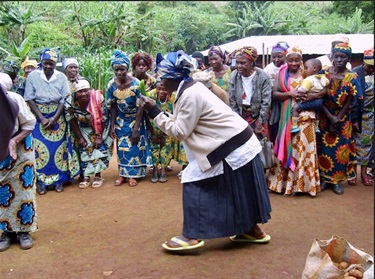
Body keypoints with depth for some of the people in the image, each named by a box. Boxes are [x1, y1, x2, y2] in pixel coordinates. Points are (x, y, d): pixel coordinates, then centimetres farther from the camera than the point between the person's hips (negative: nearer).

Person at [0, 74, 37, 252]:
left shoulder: (14, 99, -28)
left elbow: (29, 123, -13)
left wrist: (14, 141, -28)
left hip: (20, 148, -1)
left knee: (23, 188, 1)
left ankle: (23, 230, 13)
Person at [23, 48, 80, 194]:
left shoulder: (62, 77, -3)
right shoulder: (32, 76, -6)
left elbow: (64, 100, -3)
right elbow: (29, 99, -6)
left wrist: (54, 119, -12)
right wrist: (42, 118, -13)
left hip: (57, 117, 1)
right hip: (38, 117, -1)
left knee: (58, 147, 1)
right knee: (40, 148, -2)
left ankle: (58, 179, 13)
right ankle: (41, 181, 8)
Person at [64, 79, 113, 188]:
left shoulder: (98, 99, -32)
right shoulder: (70, 103, -26)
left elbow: (103, 119, -22)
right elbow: (73, 121, -11)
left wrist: (99, 137, -18)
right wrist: (80, 137, -10)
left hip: (100, 128, -2)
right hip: (84, 129, 2)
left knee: (100, 147, -7)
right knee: (84, 149, -2)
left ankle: (98, 176, 4)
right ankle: (86, 177, 6)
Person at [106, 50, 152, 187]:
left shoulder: (135, 83, -24)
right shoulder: (111, 85, -13)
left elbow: (140, 107, -21)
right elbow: (112, 107, -4)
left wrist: (136, 128, -21)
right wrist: (112, 126, -4)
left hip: (135, 119, -3)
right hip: (121, 120, 3)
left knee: (135, 146, 3)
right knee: (122, 147, 9)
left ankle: (132, 175, 16)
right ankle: (123, 174, 21)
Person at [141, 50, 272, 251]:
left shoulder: (190, 95, -20)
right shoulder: (190, 88, 10)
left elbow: (180, 131, -17)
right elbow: (181, 124, 13)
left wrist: (154, 112, -13)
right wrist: (157, 112, 9)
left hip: (231, 146, -10)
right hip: (235, 142, 10)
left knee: (193, 181, -4)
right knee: (238, 190, 19)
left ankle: (192, 236, 1)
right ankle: (252, 229, 31)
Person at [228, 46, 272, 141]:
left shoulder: (262, 76, -18)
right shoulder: (233, 76, -11)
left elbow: (266, 102, -14)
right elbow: (232, 101, -5)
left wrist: (260, 121, -13)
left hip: (258, 113, -2)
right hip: (241, 114, 2)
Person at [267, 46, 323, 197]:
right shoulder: (281, 74, 8)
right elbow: (274, 93, 1)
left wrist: (312, 96, -18)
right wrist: (289, 94, -14)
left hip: (305, 116, -2)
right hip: (287, 116, 2)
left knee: (303, 147, -1)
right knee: (286, 147, 5)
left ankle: (301, 183, 9)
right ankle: (285, 181, 16)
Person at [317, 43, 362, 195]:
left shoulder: (352, 77, -5)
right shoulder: (324, 73, -6)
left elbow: (349, 102, -5)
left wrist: (337, 120, -11)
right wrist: (331, 118, -14)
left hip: (343, 118, 1)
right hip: (325, 117, 0)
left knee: (341, 149, 4)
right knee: (324, 147, 3)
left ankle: (336, 180, 17)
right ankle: (324, 178, 17)